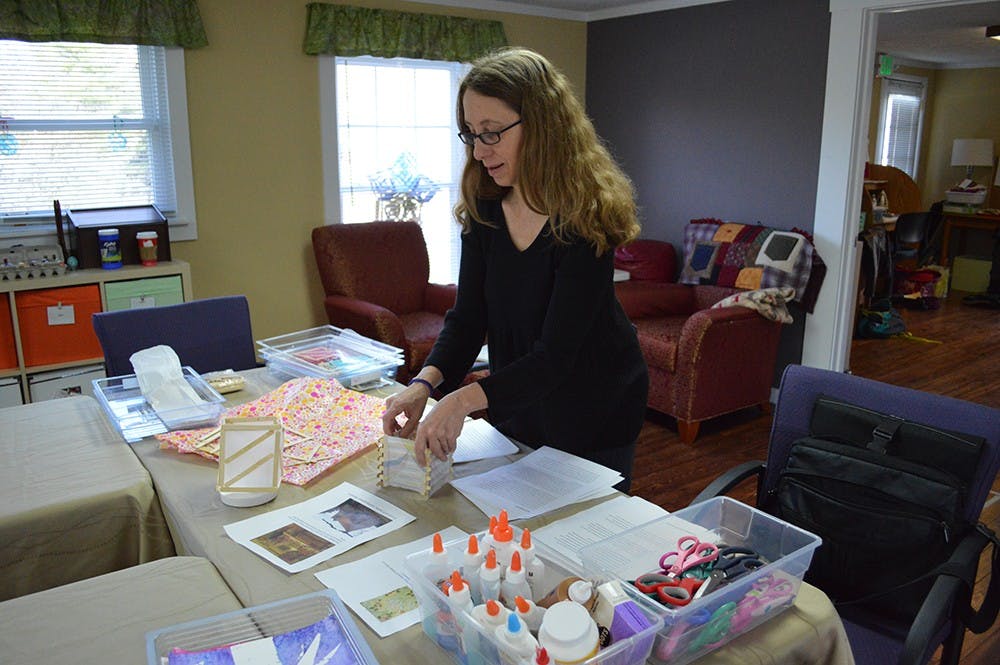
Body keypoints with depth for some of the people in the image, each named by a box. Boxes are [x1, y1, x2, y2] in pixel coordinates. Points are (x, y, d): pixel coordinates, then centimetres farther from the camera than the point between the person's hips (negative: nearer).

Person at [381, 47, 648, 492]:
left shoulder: (586, 218, -26)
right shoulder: (484, 209, -7)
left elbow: (556, 353, -30)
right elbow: (468, 317, -7)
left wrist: (465, 399, -41)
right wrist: (426, 381, -25)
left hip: (593, 413, -5)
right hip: (513, 408, 6)